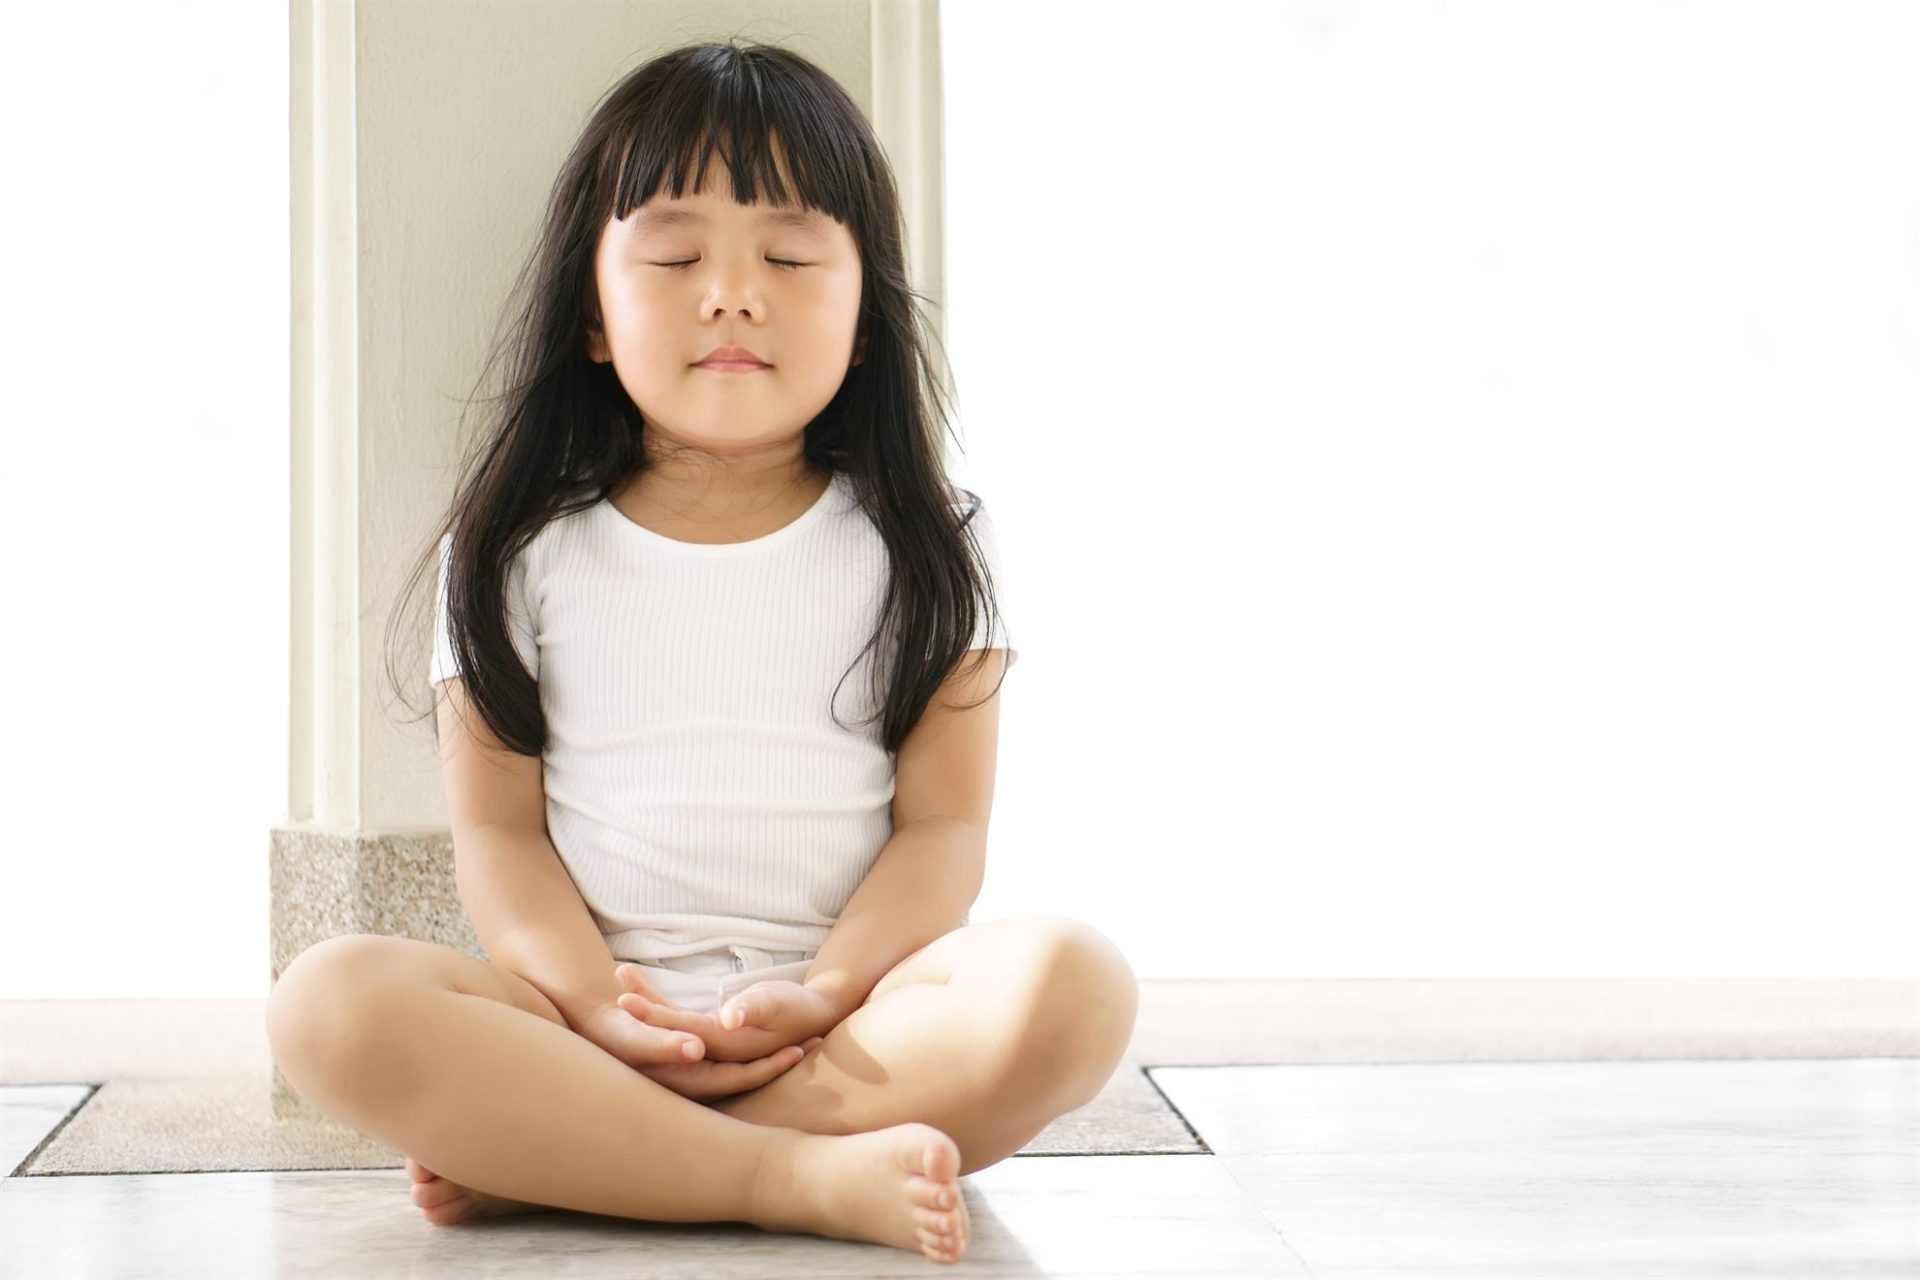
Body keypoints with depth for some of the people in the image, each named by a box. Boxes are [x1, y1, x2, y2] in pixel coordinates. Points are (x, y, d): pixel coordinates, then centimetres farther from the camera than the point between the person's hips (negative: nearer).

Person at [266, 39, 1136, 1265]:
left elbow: (944, 826, 2)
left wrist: (821, 1001, -17)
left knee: (1073, 978, -31)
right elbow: (498, 829, 4)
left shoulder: (924, 546, 10)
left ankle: (543, 1156, -28)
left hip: (863, 1009, 0)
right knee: (329, 999, -27)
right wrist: (601, 1009, -16)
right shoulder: (521, 553, 10)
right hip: (594, 1013, 0)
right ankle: (800, 1176, -31)